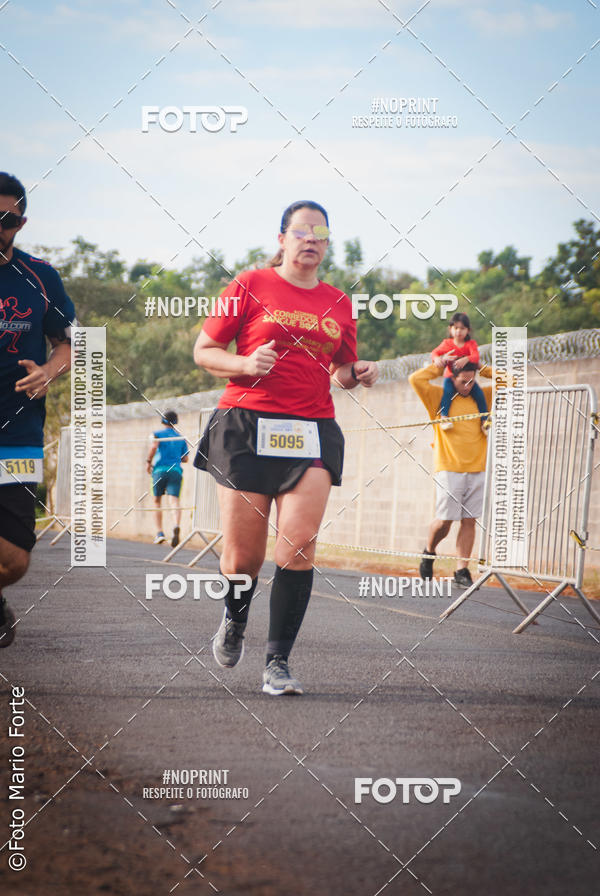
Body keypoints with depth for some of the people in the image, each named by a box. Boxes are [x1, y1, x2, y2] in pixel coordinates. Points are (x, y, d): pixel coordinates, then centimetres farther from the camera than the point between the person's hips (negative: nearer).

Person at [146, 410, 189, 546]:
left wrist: (148, 462, -2)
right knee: (174, 499, -14)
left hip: (160, 470, -1)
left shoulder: (159, 433, 8)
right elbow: (185, 459, 18)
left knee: (157, 501, 13)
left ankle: (159, 533, 8)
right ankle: (177, 525, -42)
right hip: (176, 470, 1)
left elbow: (154, 446, -13)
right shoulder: (181, 438, 18)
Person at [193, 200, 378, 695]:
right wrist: (245, 364, -12)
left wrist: (356, 373, 4)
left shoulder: (339, 304, 14)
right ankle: (235, 618, 34)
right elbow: (204, 352, 7)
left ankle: (278, 663, -7)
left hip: (312, 432, 2)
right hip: (248, 428, -2)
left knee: (299, 546, -13)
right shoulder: (250, 287, 4)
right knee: (243, 556, -1)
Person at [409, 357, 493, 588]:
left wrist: (481, 369, 10)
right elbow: (416, 379, -8)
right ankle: (428, 553, 22)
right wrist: (439, 365, 1)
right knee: (444, 521, -5)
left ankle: (461, 570, 2)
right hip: (449, 470, -3)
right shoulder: (439, 397, 4)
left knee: (469, 521, -1)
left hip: (477, 470, 3)